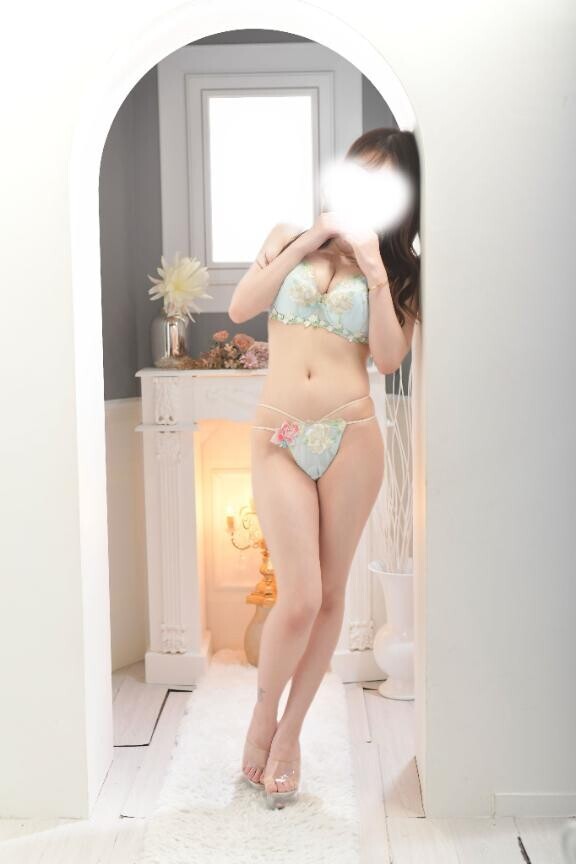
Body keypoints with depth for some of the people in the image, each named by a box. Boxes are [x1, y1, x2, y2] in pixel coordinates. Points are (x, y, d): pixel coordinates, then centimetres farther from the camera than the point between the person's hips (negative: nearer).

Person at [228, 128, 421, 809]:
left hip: (352, 437, 1)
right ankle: (261, 719, 17)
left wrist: (374, 268, -6)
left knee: (329, 595, 6)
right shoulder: (291, 237, 13)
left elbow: (388, 358, -4)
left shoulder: (396, 270, 11)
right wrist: (307, 241, -3)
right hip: (280, 438, -1)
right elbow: (240, 307, -1)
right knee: (299, 598, -10)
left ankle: (289, 732, 23)